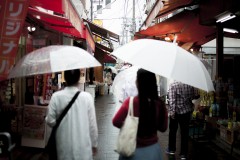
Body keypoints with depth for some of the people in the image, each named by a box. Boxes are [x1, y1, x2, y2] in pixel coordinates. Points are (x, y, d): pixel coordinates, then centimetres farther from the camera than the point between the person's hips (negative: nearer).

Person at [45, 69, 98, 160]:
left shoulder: (56, 97, -8)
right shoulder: (87, 97, -9)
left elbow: (50, 121, -5)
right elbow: (92, 123, -5)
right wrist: (94, 144, 7)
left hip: (65, 146, 1)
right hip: (83, 146, -1)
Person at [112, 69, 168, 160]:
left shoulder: (131, 102, -19)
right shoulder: (160, 104, -12)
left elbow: (116, 122, -13)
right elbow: (163, 128, -1)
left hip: (133, 149, -2)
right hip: (153, 149, 2)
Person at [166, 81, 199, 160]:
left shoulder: (173, 84, -15)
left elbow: (172, 100, -19)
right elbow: (196, 95, 1)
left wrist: (172, 111, -16)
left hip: (176, 111, -2)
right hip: (186, 111, 2)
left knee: (172, 131, 16)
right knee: (185, 132, 8)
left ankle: (171, 149, 29)